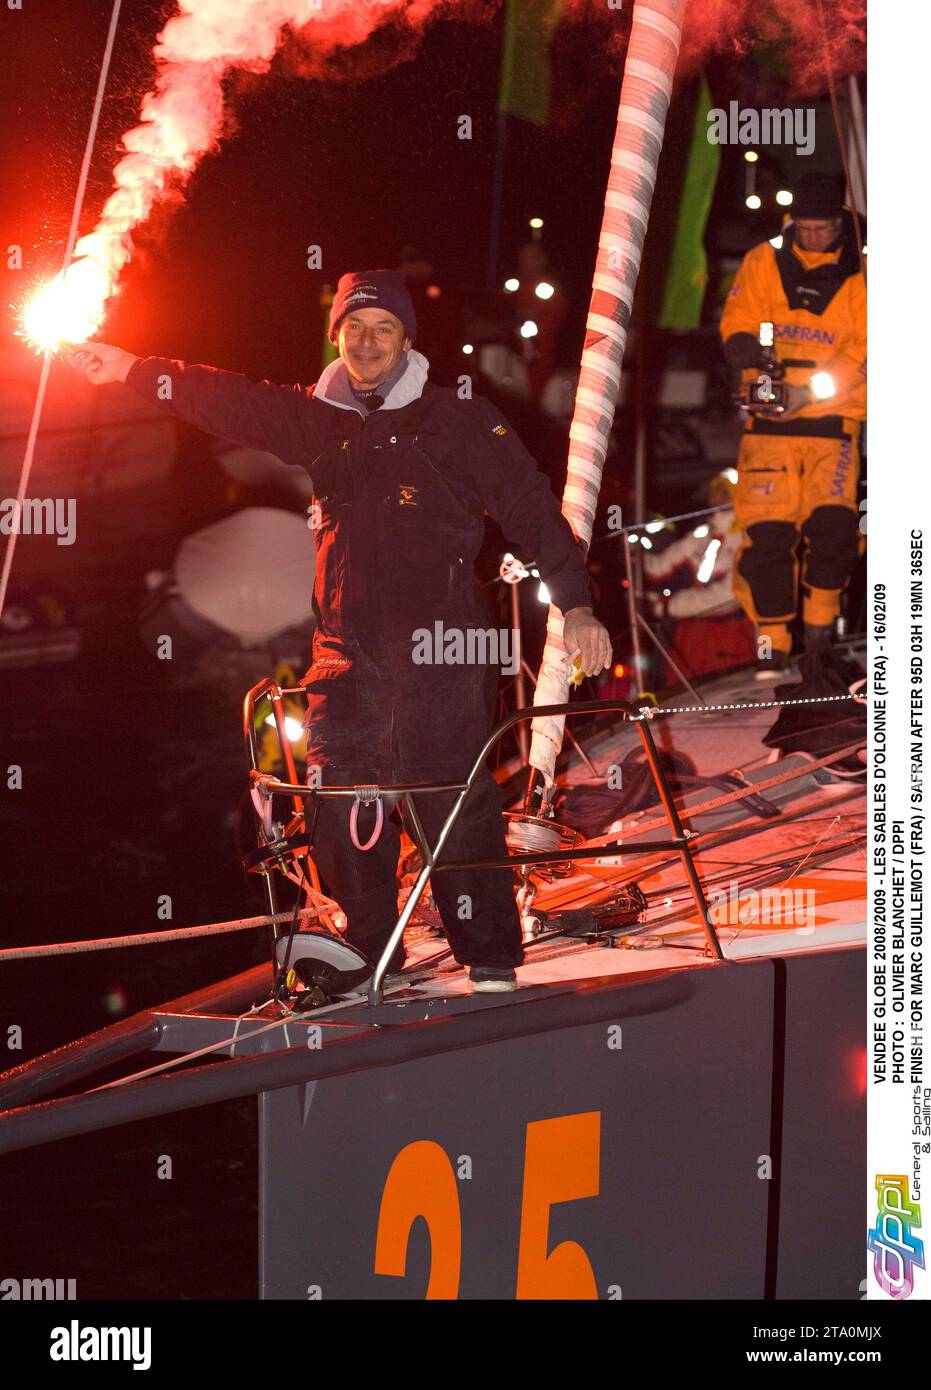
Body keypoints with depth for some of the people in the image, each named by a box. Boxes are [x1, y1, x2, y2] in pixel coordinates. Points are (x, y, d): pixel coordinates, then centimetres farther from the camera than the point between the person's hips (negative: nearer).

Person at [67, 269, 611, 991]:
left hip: (436, 655, -5)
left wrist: (576, 605, -10)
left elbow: (532, 508, -1)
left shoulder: (461, 421, 2)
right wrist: (132, 369, 12)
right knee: (344, 818, 2)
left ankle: (491, 962, 0)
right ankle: (365, 963, 12)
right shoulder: (320, 420, 16)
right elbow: (234, 402, 18)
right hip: (347, 659, 5)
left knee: (459, 812, -8)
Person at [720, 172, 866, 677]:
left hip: (832, 424, 0)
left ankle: (819, 629, 3)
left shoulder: (859, 276, 4)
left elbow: (863, 352, -4)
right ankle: (772, 647, 1)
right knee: (767, 534, -8)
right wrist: (756, 357, -21)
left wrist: (810, 390, -18)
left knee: (834, 523, -16)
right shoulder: (763, 264, 8)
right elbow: (735, 327, 2)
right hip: (769, 425, 0)